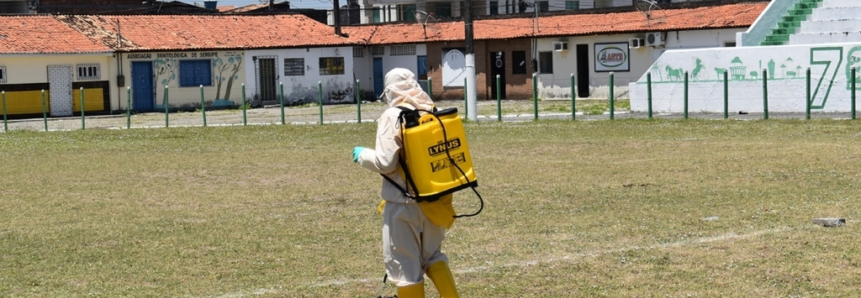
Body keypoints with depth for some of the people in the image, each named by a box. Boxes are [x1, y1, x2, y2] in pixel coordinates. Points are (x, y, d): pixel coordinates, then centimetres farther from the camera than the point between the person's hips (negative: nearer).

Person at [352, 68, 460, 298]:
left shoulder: (392, 116, -12)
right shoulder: (432, 112, 4)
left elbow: (386, 162, -17)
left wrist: (362, 155, 1)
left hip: (403, 202, -6)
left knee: (404, 264, 5)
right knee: (433, 256, 23)